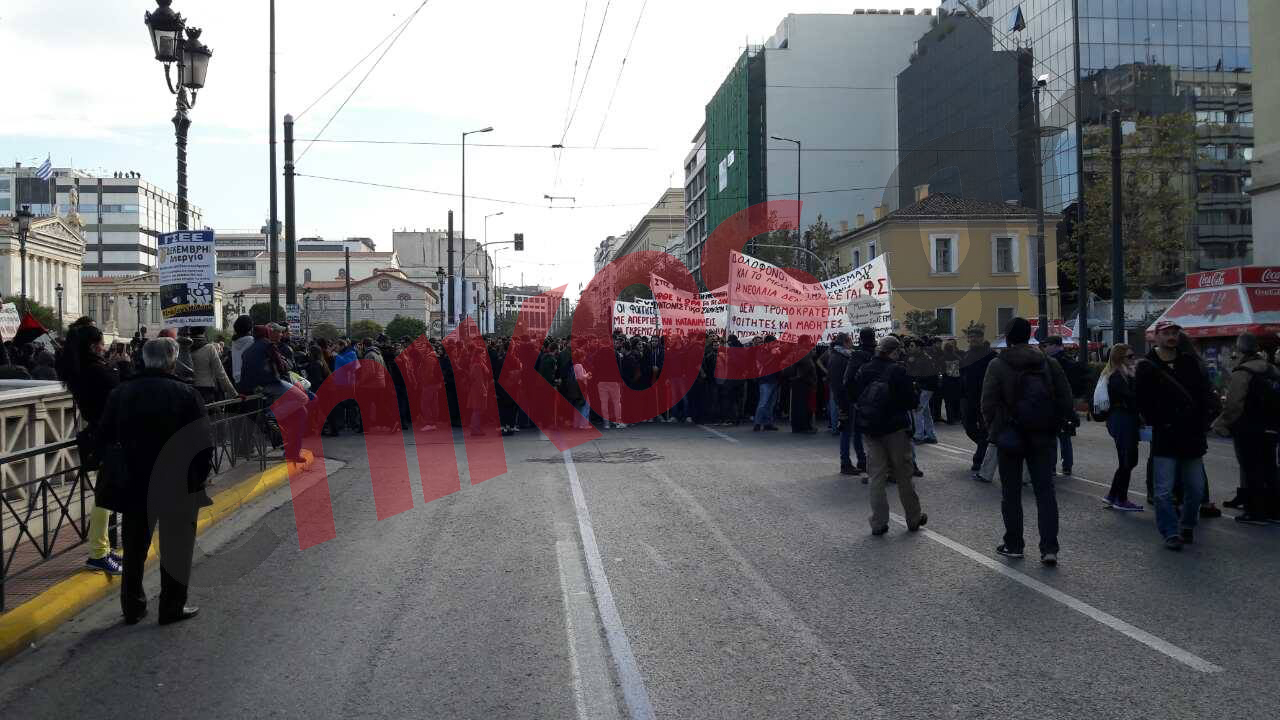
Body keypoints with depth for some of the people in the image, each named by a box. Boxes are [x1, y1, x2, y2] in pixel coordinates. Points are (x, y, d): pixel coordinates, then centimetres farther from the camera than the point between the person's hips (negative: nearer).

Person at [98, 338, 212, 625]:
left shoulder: (121, 393, 0)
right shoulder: (186, 394, -11)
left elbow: (105, 440, 6)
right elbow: (204, 443, -12)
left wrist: (118, 473, 17)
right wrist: (198, 479, 0)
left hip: (134, 484, 4)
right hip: (178, 486, -3)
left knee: (135, 548, 17)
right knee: (175, 548, 9)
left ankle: (132, 607, 26)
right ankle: (172, 608, 15)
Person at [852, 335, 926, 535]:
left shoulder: (864, 370, 0)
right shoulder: (897, 370, -14)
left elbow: (856, 394, 8)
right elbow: (911, 399, -12)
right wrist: (915, 402, 9)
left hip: (869, 429, 4)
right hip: (895, 428, -4)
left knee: (876, 476, 8)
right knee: (903, 476, 10)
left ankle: (878, 523, 7)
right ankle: (913, 519, 22)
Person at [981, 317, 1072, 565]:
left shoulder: (997, 365, -8)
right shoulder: (1049, 363, 2)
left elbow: (988, 404, -11)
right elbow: (1065, 401, 3)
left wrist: (995, 431, 2)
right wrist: (1054, 427, 11)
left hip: (1009, 436, -2)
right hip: (1043, 438, 3)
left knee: (1011, 493, 8)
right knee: (1045, 491, 6)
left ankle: (1013, 545, 15)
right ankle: (1049, 548, 1)